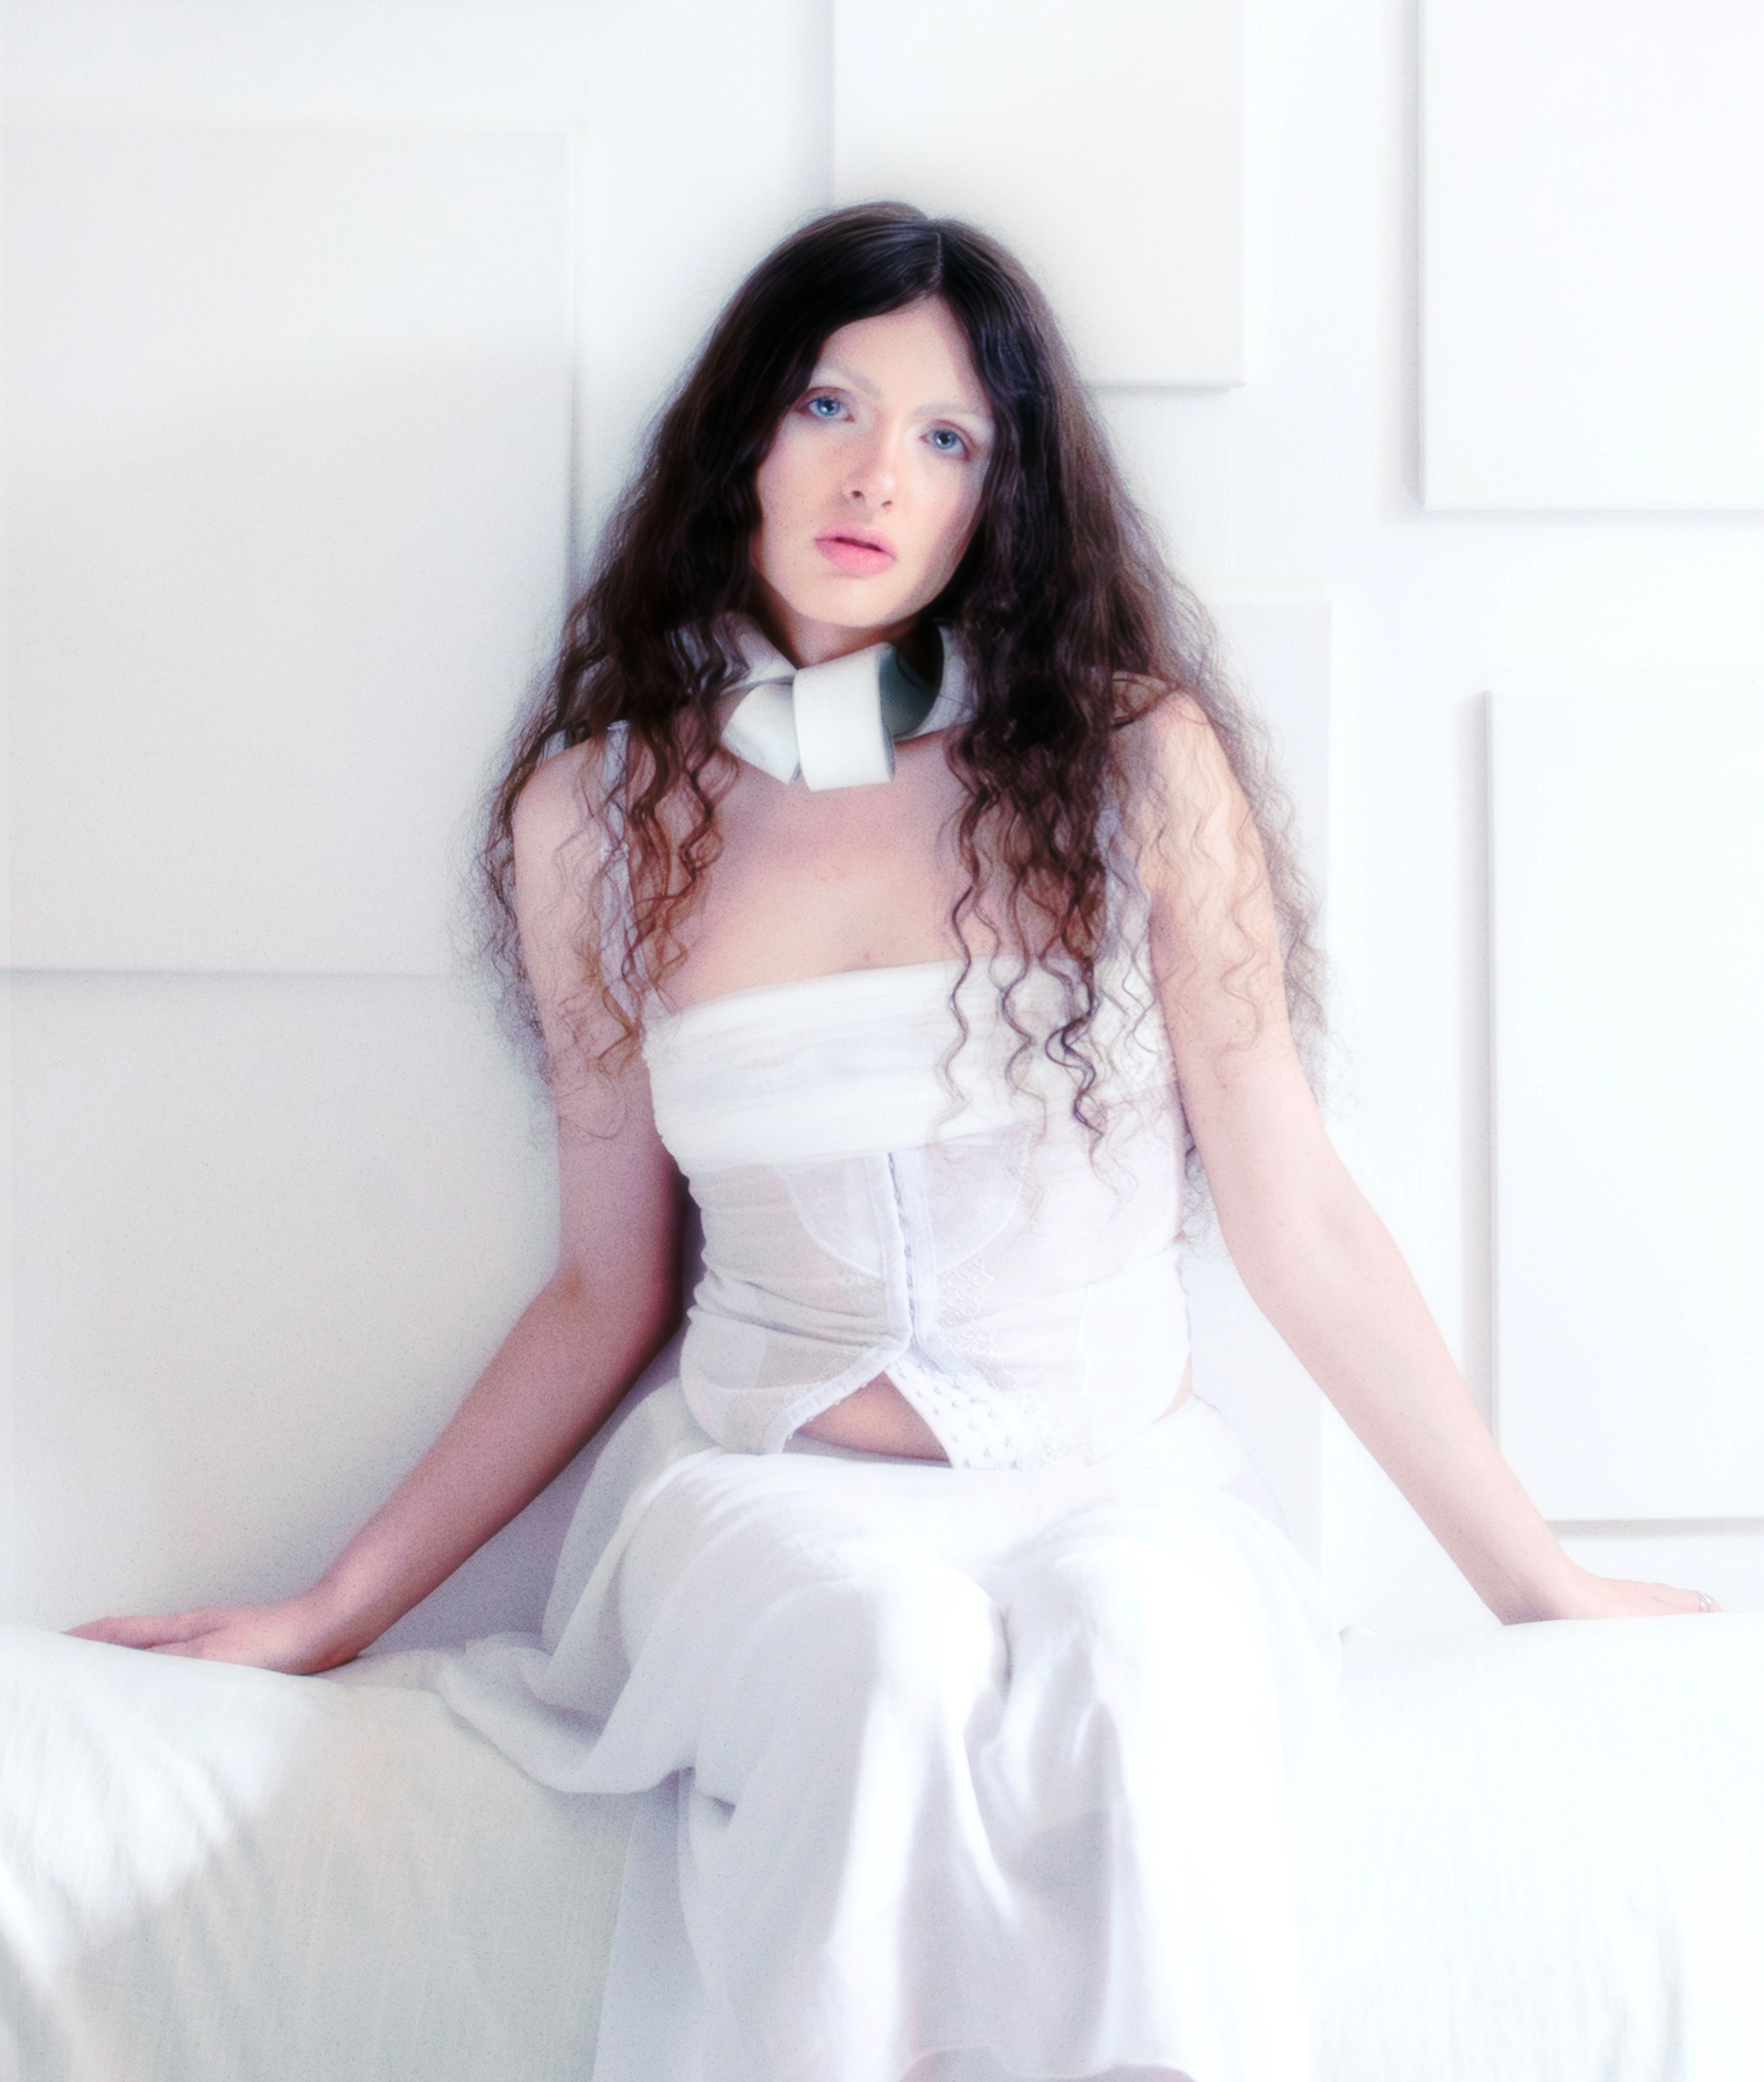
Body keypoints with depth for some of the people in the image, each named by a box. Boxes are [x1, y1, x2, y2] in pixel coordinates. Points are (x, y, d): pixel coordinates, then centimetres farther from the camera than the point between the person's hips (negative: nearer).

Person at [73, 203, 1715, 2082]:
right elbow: (607, 1293, 11)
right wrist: (328, 1616, 11)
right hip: (770, 1489, 1)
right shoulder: (603, 811, 5)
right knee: (891, 1662, -33)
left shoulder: (1139, 758, 0)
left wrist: (1540, 1583, 7)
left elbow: (1301, 1232, 4)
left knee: (1141, 1693, -35)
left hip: (1119, 1482, -1)